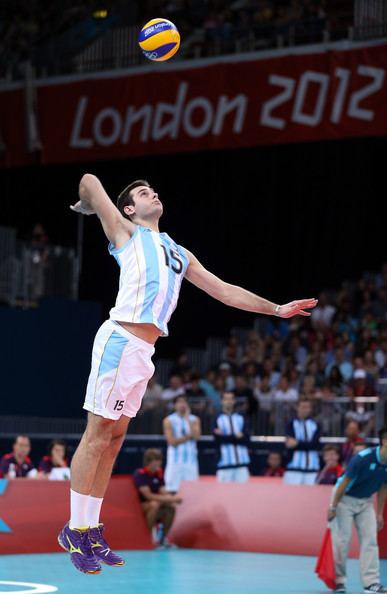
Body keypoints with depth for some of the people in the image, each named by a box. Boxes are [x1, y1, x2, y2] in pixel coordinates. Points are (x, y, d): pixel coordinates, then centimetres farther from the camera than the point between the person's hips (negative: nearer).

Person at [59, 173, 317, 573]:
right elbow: (89, 181, -1)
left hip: (143, 352, 7)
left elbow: (223, 290, 27)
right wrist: (85, 208, 19)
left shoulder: (178, 253, 27)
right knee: (97, 436, -7)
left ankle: (90, 531, 13)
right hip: (120, 340, -7)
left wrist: (276, 309, 23)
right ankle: (74, 530, -2)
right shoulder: (126, 233, 7)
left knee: (113, 440, 9)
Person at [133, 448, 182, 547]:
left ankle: (164, 537, -6)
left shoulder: (158, 473, 4)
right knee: (154, 504, -35)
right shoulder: (140, 474, -18)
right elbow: (148, 495, -25)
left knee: (172, 507, -18)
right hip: (140, 507, -7)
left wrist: (173, 498, -22)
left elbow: (163, 492, 0)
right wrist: (170, 499, -27)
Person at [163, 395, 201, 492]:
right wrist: (189, 436, -8)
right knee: (172, 489, -6)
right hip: (175, 460, -2)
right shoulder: (168, 421, 1)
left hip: (191, 460, 2)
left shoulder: (194, 420, 8)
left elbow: (196, 436, -9)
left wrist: (188, 419, -10)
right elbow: (172, 441, -8)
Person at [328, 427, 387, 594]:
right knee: (342, 539, -4)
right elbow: (345, 482, -20)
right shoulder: (363, 458, -28)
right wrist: (333, 508, -15)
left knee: (370, 539, -5)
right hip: (345, 499, -5)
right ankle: (338, 580, 8)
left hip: (365, 501, 5)